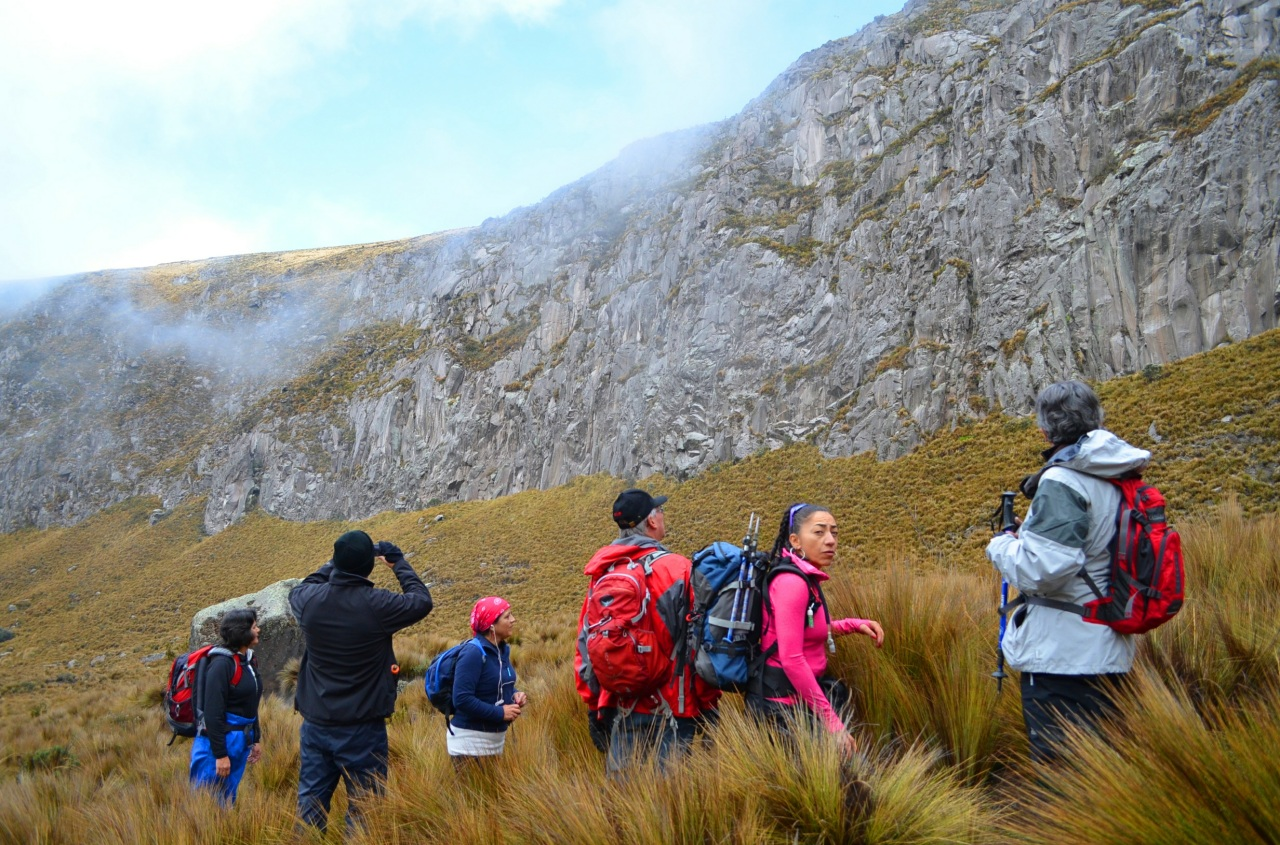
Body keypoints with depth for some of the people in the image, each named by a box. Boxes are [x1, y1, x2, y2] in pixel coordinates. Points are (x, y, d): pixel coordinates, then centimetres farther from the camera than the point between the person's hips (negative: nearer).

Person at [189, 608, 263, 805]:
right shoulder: (222, 663, -18)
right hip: (217, 742, -8)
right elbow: (212, 713, -20)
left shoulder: (249, 660, 8)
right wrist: (220, 755, -20)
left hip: (241, 743, 8)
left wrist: (256, 739, 18)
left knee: (228, 802, 15)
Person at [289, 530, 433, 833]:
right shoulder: (377, 605, -19)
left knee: (310, 805, 15)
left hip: (316, 725, 4)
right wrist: (398, 562, 10)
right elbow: (422, 601, 0)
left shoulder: (310, 599, -8)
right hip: (362, 729, -4)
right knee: (362, 809, 6)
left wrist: (337, 562, 21)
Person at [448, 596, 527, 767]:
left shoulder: (502, 650, 5)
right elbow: (462, 699, -26)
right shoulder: (473, 654, -21)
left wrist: (515, 695, -2)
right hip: (470, 742, -9)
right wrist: (500, 712, -22)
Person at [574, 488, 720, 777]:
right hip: (668, 714, -5)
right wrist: (708, 704, 2)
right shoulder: (678, 568, -9)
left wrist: (594, 705, 18)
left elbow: (585, 645, 9)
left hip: (617, 711, 5)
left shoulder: (602, 574, 5)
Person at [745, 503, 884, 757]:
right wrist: (831, 720, -24)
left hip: (798, 696, 10)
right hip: (783, 701, -10)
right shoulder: (791, 582, -21)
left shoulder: (806, 578, 8)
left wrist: (854, 625, 10)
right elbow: (791, 659, -27)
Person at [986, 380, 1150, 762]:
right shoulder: (1118, 477, 8)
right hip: (1110, 654, 9)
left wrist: (1002, 545, -5)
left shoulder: (1062, 482, -17)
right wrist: (1027, 538, 16)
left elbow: (1043, 569, -24)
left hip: (1062, 657, -9)